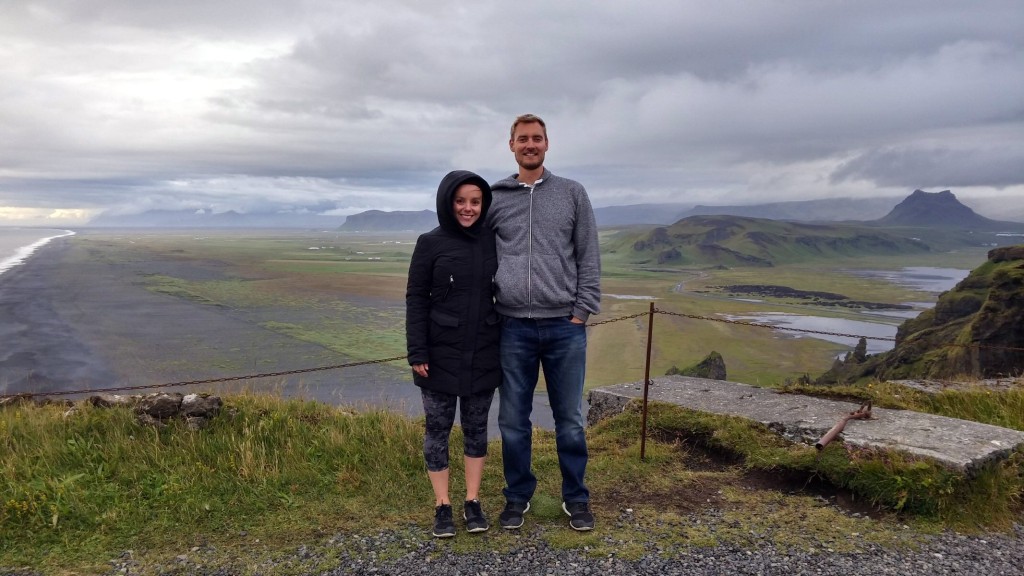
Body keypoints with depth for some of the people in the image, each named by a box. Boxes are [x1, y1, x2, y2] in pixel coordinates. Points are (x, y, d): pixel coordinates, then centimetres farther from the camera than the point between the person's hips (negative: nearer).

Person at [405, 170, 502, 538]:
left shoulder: (492, 242, 3)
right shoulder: (430, 244, -5)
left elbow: (502, 294, 9)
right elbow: (415, 299, -5)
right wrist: (417, 352, -11)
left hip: (483, 355, 3)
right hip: (442, 354, -2)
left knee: (476, 427, 11)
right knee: (438, 428, 6)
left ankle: (473, 503, 24)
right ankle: (442, 506, 19)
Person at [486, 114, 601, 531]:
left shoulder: (572, 193, 6)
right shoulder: (495, 199, 7)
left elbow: (589, 259, 4)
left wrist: (582, 312, -4)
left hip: (565, 326, -1)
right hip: (513, 327, 1)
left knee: (569, 419, 8)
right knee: (513, 420, 8)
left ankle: (576, 498, 24)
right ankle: (518, 496, 25)